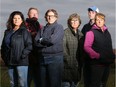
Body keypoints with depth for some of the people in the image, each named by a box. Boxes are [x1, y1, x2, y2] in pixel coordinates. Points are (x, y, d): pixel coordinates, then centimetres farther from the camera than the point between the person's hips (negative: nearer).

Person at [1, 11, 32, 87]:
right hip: (10, 62, 6)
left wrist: (22, 56, -16)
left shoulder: (24, 31, -2)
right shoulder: (7, 32, 16)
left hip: (21, 62, -6)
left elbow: (29, 46, -9)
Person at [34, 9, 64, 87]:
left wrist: (41, 40, 1)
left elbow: (53, 39, -15)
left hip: (55, 58, -6)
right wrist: (47, 42, -9)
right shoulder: (43, 29, 17)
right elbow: (36, 42, 4)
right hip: (42, 58, 6)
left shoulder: (59, 27, 1)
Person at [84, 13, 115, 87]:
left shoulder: (107, 33, 15)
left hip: (107, 63, 7)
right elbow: (87, 47, -14)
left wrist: (112, 56, 7)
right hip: (97, 64, -7)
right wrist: (97, 56, -20)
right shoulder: (91, 32, -5)